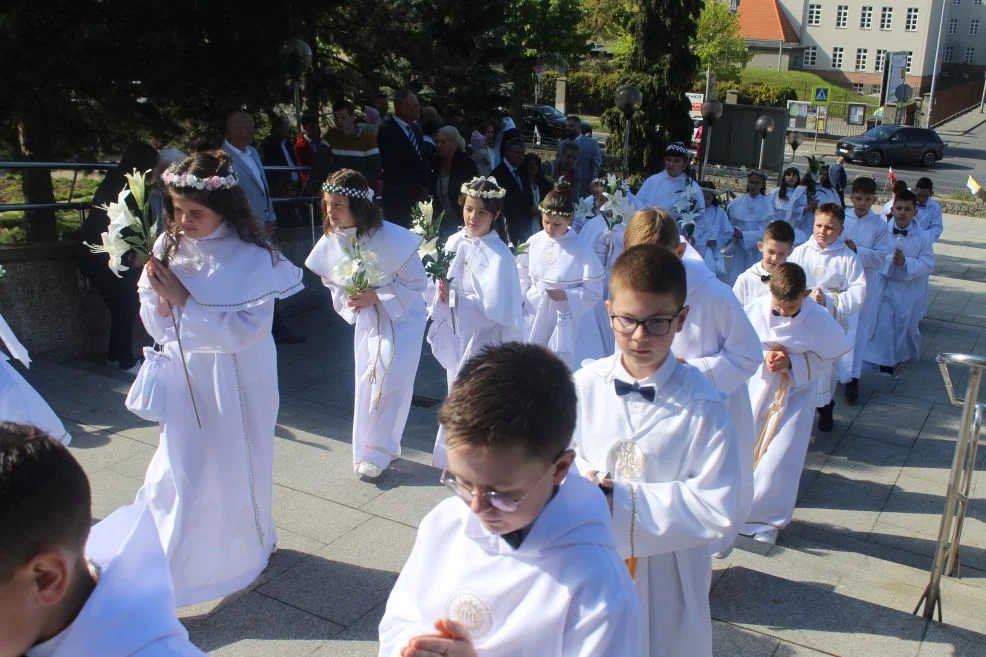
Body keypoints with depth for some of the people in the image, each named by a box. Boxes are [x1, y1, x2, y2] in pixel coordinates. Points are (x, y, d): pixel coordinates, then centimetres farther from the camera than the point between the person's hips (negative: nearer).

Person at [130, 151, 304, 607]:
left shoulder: (253, 259, -16)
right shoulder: (168, 248, -2)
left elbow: (246, 329, -24)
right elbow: (158, 328, 2)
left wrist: (184, 301, -22)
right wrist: (157, 295, -19)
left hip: (235, 389, -3)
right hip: (184, 385, 3)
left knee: (233, 473, 14)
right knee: (176, 477, 7)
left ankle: (249, 545, 41)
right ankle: (155, 580, 25)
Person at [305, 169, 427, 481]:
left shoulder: (391, 237, -26)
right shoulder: (330, 242, -11)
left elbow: (416, 281, -17)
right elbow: (331, 282, 7)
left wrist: (377, 297, -24)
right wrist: (347, 301, -14)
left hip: (402, 316, -5)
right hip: (366, 318, 5)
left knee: (389, 381, -11)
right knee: (366, 382, 10)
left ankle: (377, 452, 5)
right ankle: (369, 448, 27)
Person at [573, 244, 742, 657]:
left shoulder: (702, 406, -16)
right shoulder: (584, 386, -8)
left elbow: (718, 513, -19)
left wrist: (622, 499, -22)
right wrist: (584, 485, -20)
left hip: (664, 587, -2)